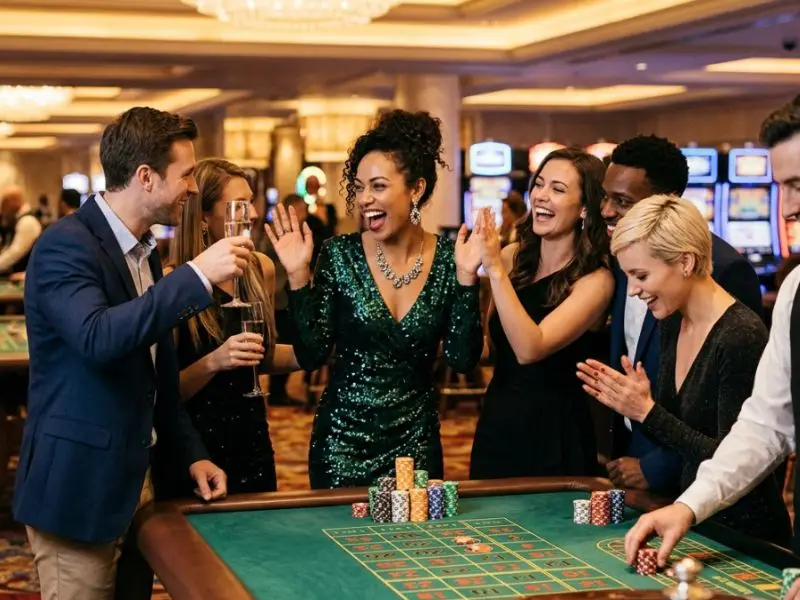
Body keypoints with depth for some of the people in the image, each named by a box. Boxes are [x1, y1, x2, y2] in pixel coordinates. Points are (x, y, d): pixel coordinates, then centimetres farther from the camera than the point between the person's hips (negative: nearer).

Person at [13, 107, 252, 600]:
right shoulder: (66, 245, -16)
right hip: (79, 487, -8)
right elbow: (97, 338, -34)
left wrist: (190, 453, 12)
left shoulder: (144, 250, 11)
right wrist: (198, 276, -32)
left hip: (140, 482, 8)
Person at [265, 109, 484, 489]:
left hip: (416, 440, 1)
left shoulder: (447, 257, -6)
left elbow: (463, 360, -9)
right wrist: (299, 276, -17)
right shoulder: (340, 255, -7)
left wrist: (465, 277, -17)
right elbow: (311, 355, -8)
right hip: (343, 439, -1)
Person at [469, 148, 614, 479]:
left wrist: (496, 270, -27)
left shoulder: (596, 281, -13)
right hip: (495, 424, 5)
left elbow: (530, 349, -26)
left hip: (553, 437, -5)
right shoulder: (513, 256, 1)